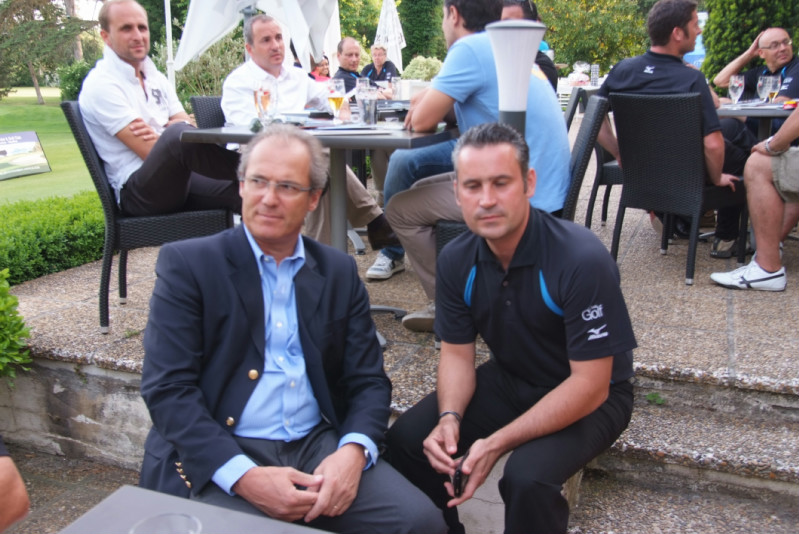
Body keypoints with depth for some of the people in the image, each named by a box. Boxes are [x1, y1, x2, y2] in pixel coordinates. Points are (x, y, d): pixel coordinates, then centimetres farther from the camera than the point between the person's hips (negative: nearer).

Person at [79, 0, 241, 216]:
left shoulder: (155, 77, 18)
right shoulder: (101, 84, -5)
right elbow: (150, 152, -13)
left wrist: (160, 135, -12)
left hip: (177, 177, 7)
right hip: (137, 193, -6)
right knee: (179, 134, -35)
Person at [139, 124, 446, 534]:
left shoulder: (339, 272, 8)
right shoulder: (186, 264, -2)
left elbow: (368, 380, 7)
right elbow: (167, 388, -8)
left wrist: (353, 451, -14)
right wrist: (244, 477, -20)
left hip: (320, 446, 3)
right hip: (217, 460, -2)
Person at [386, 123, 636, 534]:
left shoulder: (582, 259, -27)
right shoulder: (456, 260, -9)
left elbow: (589, 385, -25)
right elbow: (457, 354, -1)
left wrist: (497, 444, -29)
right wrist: (450, 417, -22)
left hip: (590, 397, -5)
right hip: (510, 380, 5)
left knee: (527, 478, -32)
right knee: (405, 439, -8)